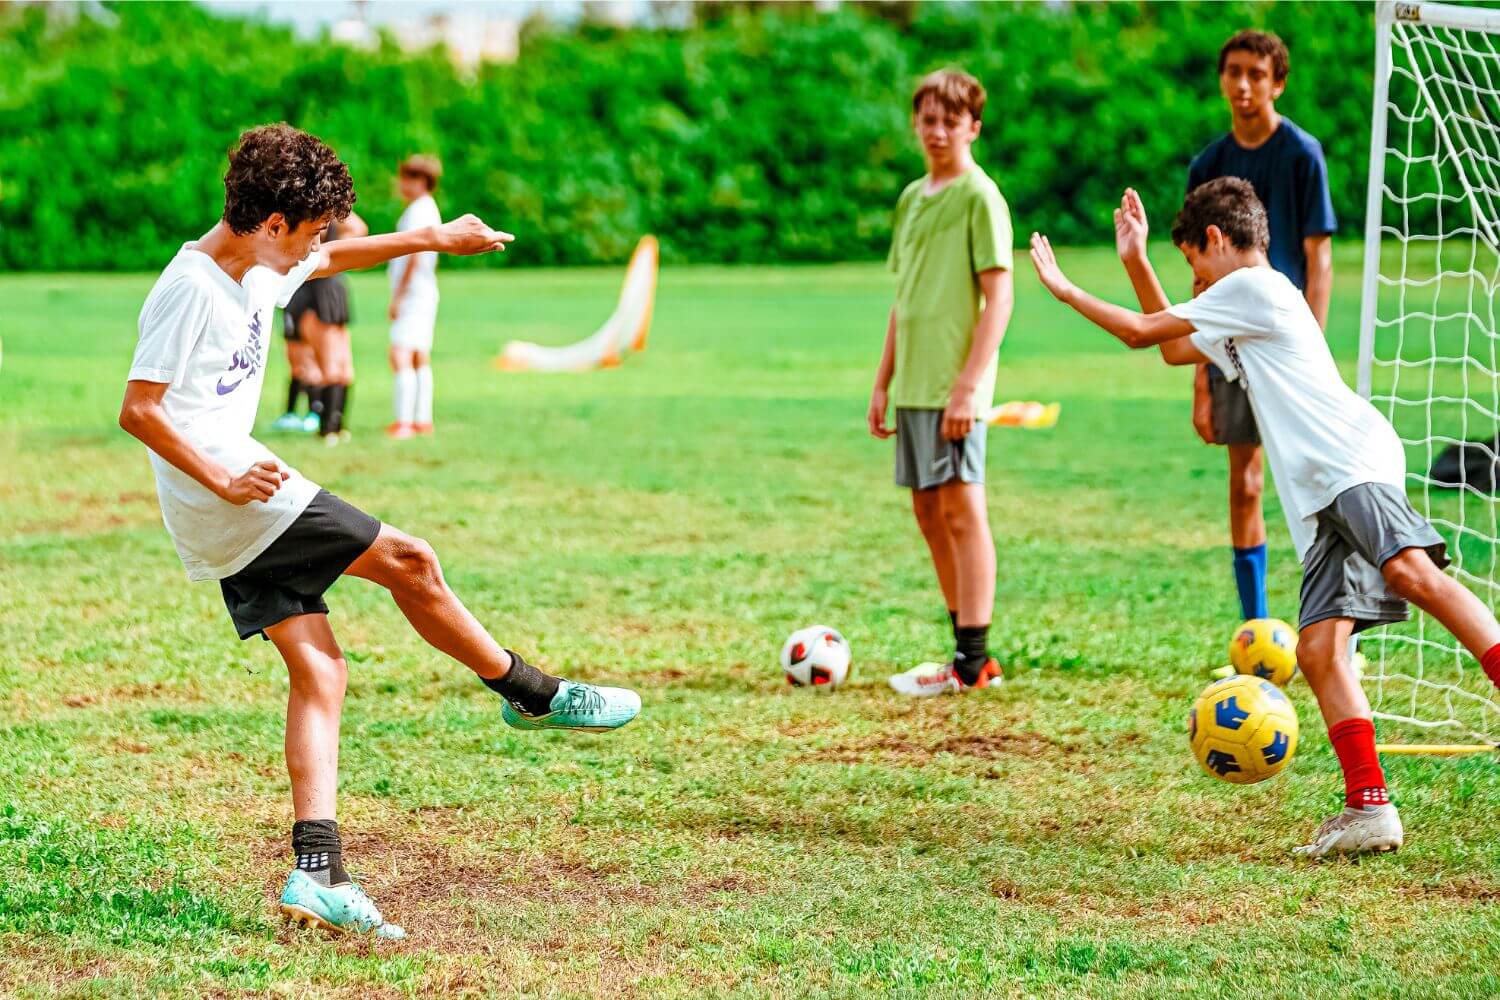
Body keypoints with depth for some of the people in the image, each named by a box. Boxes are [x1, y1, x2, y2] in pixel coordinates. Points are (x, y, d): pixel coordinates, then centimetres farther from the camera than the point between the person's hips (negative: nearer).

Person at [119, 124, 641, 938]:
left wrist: (433, 240, 32)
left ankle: (316, 875, -3)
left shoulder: (255, 268, 12)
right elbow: (138, 409, -20)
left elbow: (334, 260, 32)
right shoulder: (192, 289, -17)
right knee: (409, 561, -2)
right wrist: (223, 480, -23)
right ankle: (534, 696, 17)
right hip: (234, 502, -10)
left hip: (219, 531, 10)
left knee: (318, 670, 4)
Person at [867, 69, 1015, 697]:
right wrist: (883, 381, 18)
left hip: (953, 386, -8)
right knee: (930, 512, 10)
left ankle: (972, 661, -7)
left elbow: (998, 295, -14)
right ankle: (970, 656, 17)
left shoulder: (980, 197, -8)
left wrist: (968, 385, -20)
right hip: (913, 384, 8)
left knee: (961, 509, -8)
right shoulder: (912, 198, 16)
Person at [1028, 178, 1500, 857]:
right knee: (1317, 646, -5)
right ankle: (1369, 808, -11)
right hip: (1321, 502, 9)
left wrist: (1064, 290, 20)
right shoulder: (1248, 318, 33)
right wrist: (1134, 262, 44)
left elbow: (1142, 332, 7)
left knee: (1412, 571, -33)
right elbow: (1174, 349, 48)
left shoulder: (1252, 286, 4)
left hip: (1353, 462, -9)